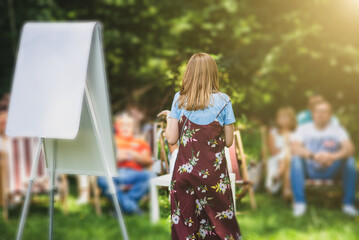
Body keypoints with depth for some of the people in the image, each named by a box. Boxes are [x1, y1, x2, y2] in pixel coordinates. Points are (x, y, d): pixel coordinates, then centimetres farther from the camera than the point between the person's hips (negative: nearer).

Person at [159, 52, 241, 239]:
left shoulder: (179, 99, -3)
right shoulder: (223, 101, -6)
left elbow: (171, 139, -3)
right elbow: (228, 141, -2)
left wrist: (169, 117, 14)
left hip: (184, 170, 1)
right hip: (214, 174, -1)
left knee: (184, 224, 9)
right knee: (221, 221, 6)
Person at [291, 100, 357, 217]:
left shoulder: (338, 129, -1)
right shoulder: (303, 129, -1)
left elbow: (349, 148, -18)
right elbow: (295, 148, -19)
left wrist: (333, 156, -40)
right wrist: (313, 155, -39)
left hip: (331, 171, 0)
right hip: (309, 170, 0)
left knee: (349, 160, -26)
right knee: (296, 159, -30)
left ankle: (348, 203, -18)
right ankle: (300, 202, -27)